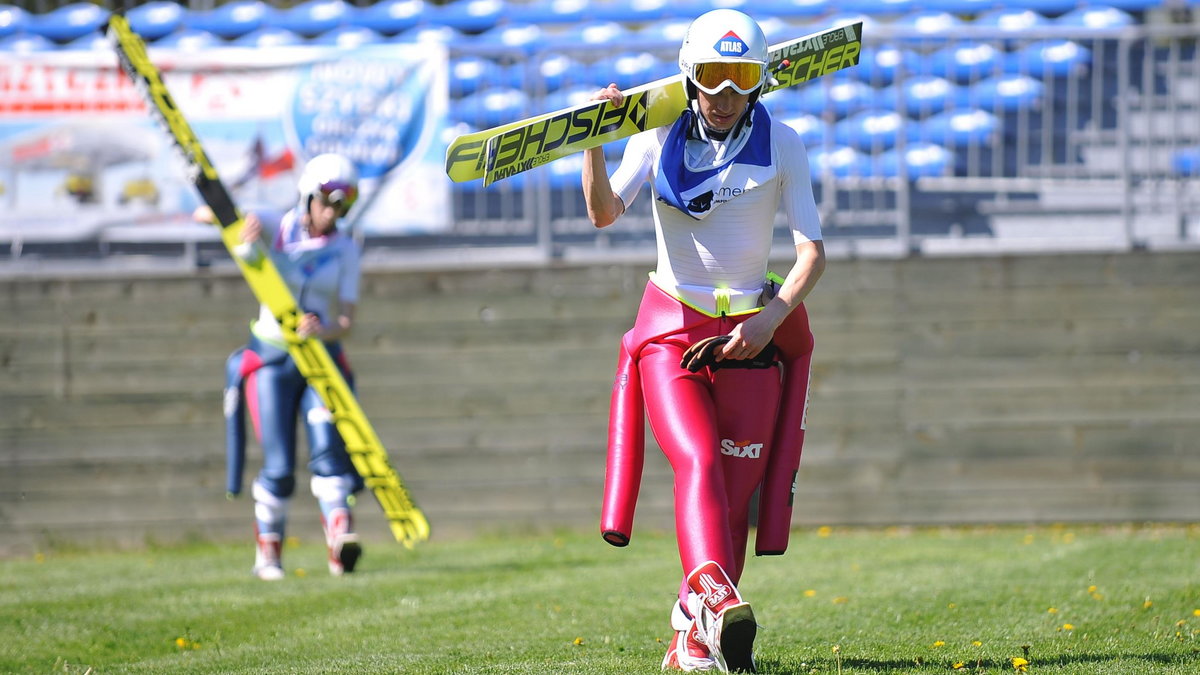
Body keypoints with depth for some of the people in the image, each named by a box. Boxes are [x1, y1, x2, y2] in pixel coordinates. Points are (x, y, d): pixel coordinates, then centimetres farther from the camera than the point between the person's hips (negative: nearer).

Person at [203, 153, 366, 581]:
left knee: (327, 443, -22)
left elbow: (346, 322, -4)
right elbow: (206, 214, -12)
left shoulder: (345, 249, 3)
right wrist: (243, 220, -33)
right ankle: (268, 548, 11)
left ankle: (339, 538, -31)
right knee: (279, 468, -7)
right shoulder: (274, 230, -2)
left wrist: (323, 330, -27)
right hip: (271, 361, -1)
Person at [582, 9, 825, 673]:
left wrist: (770, 319, -16)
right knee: (698, 461, -23)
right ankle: (713, 591, -46)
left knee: (734, 492, -2)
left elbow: (812, 252, -2)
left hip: (749, 334, 1)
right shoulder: (659, 137, 1)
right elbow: (604, 212, -12)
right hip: (670, 328, -1)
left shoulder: (781, 145, -1)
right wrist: (593, 142, -28)